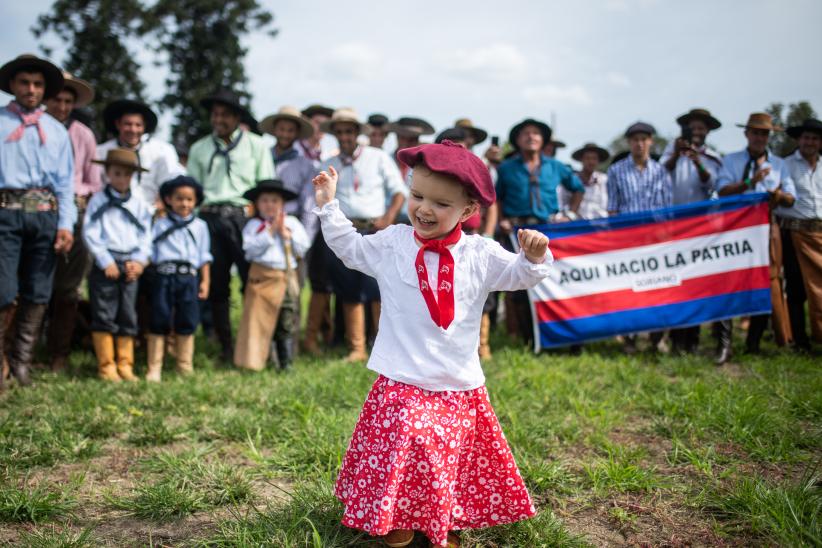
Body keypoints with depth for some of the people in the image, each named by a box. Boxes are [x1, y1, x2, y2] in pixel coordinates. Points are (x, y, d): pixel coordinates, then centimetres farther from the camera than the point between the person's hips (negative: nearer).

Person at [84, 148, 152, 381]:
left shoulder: (139, 203, 7)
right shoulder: (98, 201, -2)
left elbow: (145, 235, 7)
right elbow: (90, 234, -7)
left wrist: (139, 260, -6)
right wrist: (106, 262, -12)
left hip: (130, 266, 3)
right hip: (105, 265, -3)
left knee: (128, 317, 7)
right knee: (104, 316, -1)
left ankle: (125, 364, 15)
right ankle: (106, 366, 6)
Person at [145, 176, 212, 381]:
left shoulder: (200, 226, 12)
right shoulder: (160, 224, 8)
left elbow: (204, 256, 13)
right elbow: (150, 252, 8)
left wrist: (205, 281, 8)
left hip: (189, 278, 1)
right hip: (164, 277, -1)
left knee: (187, 323, 7)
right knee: (159, 322, 0)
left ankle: (185, 366, 18)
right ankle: (154, 368, 6)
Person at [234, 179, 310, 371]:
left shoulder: (292, 222, 11)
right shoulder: (253, 225, 3)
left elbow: (303, 247, 3)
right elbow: (250, 249, -12)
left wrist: (286, 234, -6)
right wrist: (270, 232, -12)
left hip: (287, 277, 2)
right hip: (262, 276, -2)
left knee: (287, 322, 5)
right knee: (257, 319, -1)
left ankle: (285, 361, 15)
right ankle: (252, 361, 7)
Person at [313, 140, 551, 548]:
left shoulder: (480, 254, -2)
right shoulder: (392, 243, 1)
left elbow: (519, 276, 3)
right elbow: (349, 247, 16)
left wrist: (534, 257, -18)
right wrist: (329, 206, 10)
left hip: (460, 386, 1)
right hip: (402, 383, 0)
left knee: (454, 460, 9)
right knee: (400, 453, 1)